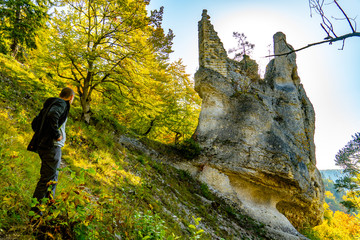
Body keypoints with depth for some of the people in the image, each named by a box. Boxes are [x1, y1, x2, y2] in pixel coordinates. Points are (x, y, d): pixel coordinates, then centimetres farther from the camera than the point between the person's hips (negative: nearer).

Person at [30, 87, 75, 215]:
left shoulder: (49, 104, 19)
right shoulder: (61, 104, -10)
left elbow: (34, 123, 23)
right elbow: (52, 116, -32)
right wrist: (57, 135, -23)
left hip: (43, 145, 10)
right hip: (52, 146, -10)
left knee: (53, 175, 19)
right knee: (47, 178, -4)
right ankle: (35, 208, 3)